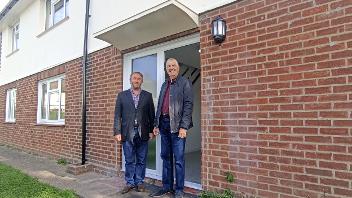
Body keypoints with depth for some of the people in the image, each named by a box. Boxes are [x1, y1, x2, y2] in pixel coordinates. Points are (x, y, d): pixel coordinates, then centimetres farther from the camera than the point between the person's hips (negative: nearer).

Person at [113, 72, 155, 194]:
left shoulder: (148, 96, 7)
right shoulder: (122, 95, 6)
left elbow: (151, 115, 5)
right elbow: (117, 115, 2)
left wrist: (151, 130, 0)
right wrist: (117, 132, -5)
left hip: (143, 133, 1)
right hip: (128, 133, 0)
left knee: (141, 160, 9)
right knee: (129, 161, 9)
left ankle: (139, 182, 23)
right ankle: (129, 183, 23)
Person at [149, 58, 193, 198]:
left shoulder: (185, 83, -1)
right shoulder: (164, 85, 18)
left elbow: (188, 105, -10)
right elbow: (159, 105, 18)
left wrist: (183, 126, -17)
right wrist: (156, 124, 11)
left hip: (177, 125, -6)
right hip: (164, 124, 6)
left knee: (178, 159, 0)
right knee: (165, 157, 13)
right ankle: (167, 187, 26)